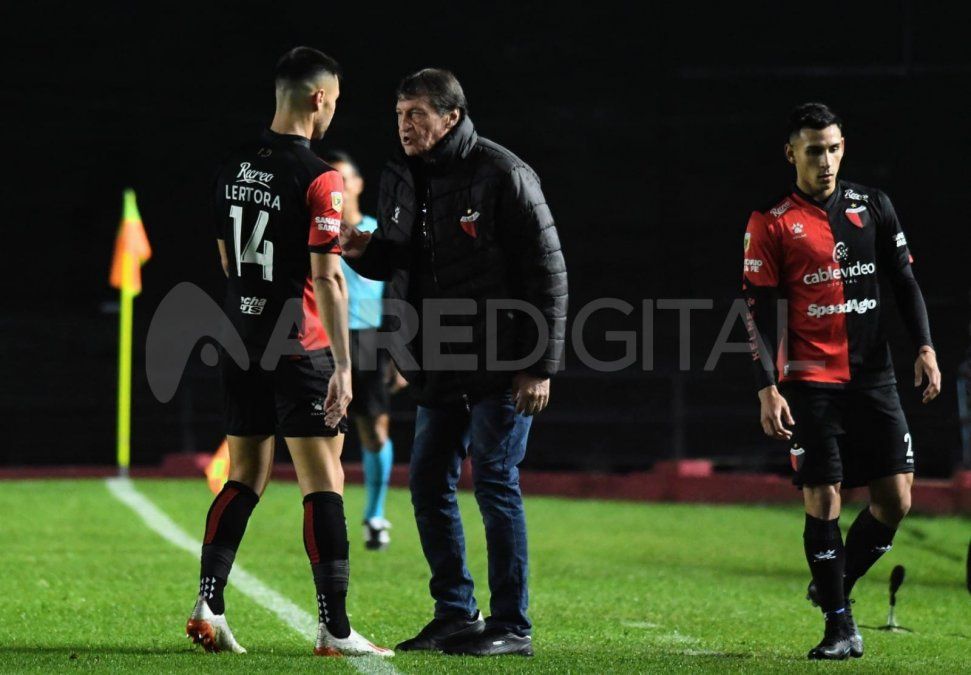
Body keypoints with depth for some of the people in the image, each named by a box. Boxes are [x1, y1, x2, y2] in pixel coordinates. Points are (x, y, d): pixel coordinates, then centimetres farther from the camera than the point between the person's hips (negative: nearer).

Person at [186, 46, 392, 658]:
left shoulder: (234, 169, 8)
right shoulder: (319, 178, -14)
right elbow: (325, 279, -18)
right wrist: (343, 365, -16)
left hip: (242, 344, 7)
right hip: (300, 350, -7)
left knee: (245, 479, 15)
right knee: (323, 483, -2)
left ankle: (209, 606, 7)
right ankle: (335, 629, -3)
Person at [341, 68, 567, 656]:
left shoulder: (502, 175, -13)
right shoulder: (401, 179, 9)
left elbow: (547, 271, -12)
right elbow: (396, 262, 20)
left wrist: (541, 365, -15)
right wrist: (365, 252, -5)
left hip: (501, 365, -7)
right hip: (439, 366, 8)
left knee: (496, 483, -5)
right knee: (430, 484, 8)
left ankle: (511, 626, 3)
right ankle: (456, 614, 20)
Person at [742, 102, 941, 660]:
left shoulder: (873, 206, 9)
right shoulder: (771, 223, -1)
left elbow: (904, 279, 12)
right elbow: (761, 312, -3)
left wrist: (925, 347, -1)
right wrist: (768, 389, -11)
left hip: (874, 377, 3)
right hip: (810, 383, -3)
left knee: (896, 500, -2)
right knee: (823, 499, -6)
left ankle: (836, 584, 21)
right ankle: (840, 624, 4)